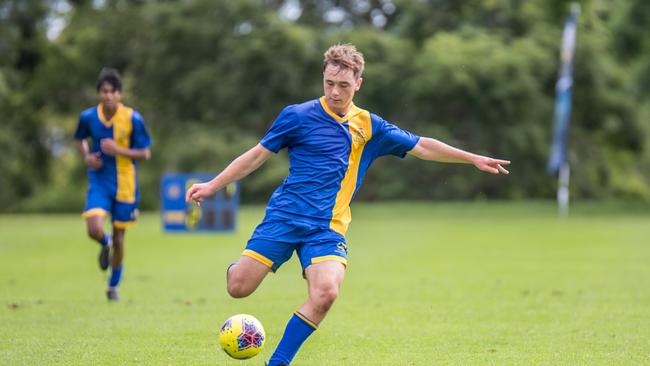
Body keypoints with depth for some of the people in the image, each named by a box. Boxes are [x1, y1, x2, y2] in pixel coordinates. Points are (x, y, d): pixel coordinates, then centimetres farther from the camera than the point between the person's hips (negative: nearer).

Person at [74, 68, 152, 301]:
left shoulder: (133, 119, -11)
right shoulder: (88, 117, -5)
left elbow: (145, 153, -6)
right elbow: (80, 139, 16)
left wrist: (119, 150, -21)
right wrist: (87, 156, -4)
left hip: (125, 185, -1)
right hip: (99, 182, 1)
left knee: (118, 239, 7)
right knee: (95, 229, -21)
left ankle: (113, 286, 28)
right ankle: (105, 244, 18)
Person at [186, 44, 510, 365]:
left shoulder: (369, 127, 11)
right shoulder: (298, 116, 2)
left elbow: (421, 146, 18)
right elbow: (258, 154, 8)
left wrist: (473, 159, 16)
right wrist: (212, 186, 4)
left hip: (328, 227, 2)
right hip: (284, 217, -2)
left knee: (325, 294, -24)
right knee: (238, 287, -14)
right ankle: (242, 266, 25)